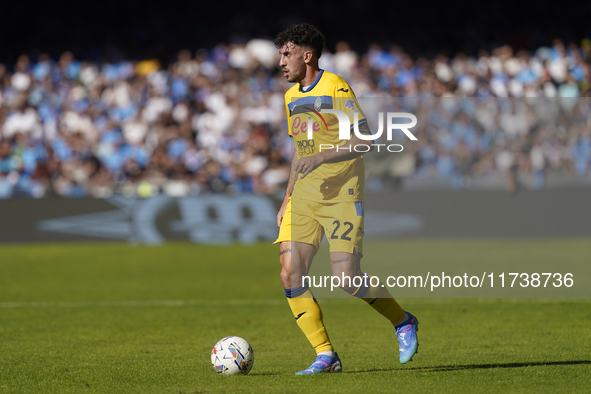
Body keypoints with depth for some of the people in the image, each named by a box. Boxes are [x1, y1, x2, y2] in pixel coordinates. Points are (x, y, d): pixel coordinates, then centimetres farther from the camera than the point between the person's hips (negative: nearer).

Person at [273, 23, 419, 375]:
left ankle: (403, 322, 14)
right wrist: (287, 199, 20)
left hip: (341, 194, -7)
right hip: (305, 197, 7)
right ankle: (325, 356, 0)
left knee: (347, 278, -13)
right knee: (291, 274, -8)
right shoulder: (292, 97, 16)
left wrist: (320, 158, -27)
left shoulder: (336, 88, -9)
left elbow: (365, 139, -16)